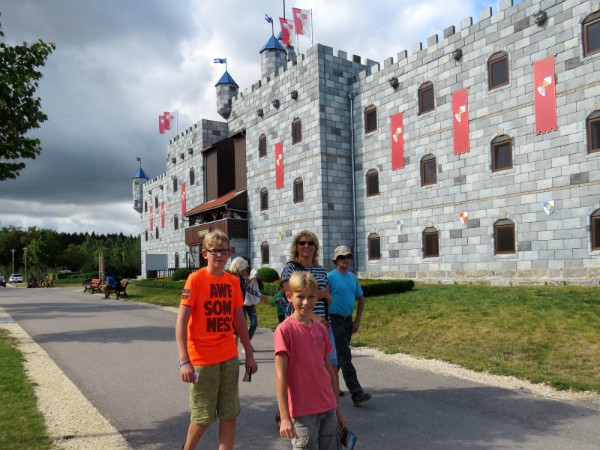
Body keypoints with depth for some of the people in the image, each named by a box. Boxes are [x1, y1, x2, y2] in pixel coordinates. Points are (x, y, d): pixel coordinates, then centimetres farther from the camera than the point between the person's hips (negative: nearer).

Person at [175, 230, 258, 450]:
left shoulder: (233, 281, 4)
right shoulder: (196, 279, -11)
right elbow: (181, 321, -14)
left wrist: (249, 355, 11)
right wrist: (184, 361, -20)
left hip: (229, 358, 5)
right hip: (202, 360, -4)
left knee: (230, 415, 8)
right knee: (204, 417, 9)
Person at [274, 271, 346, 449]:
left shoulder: (321, 329, 4)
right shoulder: (284, 330, -12)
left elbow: (329, 370, 11)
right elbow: (280, 376, -13)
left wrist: (337, 409, 14)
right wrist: (284, 417, -15)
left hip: (328, 409, 5)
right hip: (303, 411, -5)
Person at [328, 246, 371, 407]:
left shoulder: (353, 277, 11)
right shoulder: (330, 277, -9)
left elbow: (361, 299, 17)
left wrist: (357, 321, 10)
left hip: (348, 321, 7)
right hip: (335, 320, -7)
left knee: (338, 356, 15)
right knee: (345, 356, -9)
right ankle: (357, 393, -10)